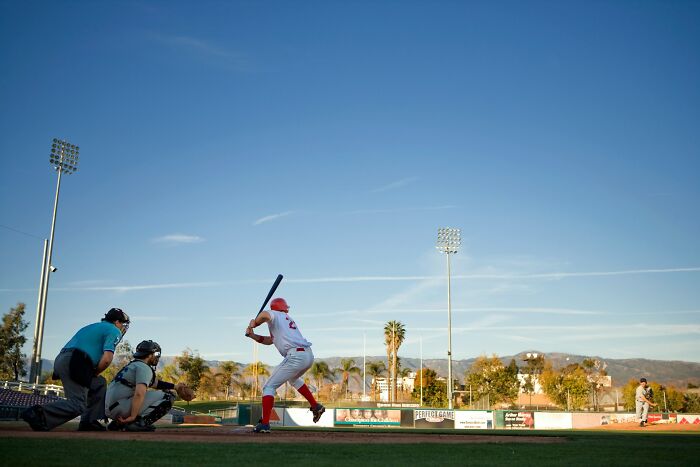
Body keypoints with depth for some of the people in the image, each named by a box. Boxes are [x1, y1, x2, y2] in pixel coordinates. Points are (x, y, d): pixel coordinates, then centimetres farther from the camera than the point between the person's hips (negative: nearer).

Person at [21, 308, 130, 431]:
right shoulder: (114, 330, 6)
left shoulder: (92, 326, 32)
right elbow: (106, 359, -10)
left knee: (99, 384, 22)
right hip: (73, 364, -9)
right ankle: (38, 414, -24)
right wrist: (95, 373, 7)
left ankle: (89, 422, 16)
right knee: (78, 405, -13)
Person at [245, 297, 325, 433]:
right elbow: (269, 340, 30)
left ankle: (264, 424, -9)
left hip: (296, 356, -8)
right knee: (293, 378, 38)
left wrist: (253, 324, -1)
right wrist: (252, 335, 20)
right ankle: (316, 406, 34)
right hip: (309, 355, 8)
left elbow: (264, 314, -19)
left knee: (269, 387, 1)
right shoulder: (288, 319, 31)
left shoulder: (275, 315, 7)